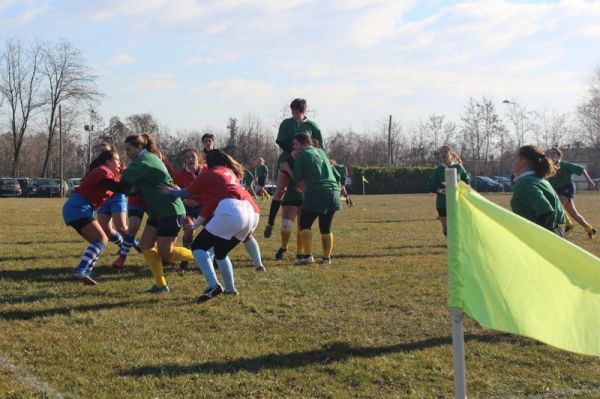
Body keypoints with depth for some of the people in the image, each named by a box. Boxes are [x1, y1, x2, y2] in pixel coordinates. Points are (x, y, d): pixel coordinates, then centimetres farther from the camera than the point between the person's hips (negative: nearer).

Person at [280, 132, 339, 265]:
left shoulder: (301, 155, 1)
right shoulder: (321, 152, 21)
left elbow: (298, 178, 2)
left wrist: (287, 169, 19)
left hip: (316, 193, -6)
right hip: (333, 190, 6)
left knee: (305, 224, 3)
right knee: (326, 227, 13)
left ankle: (308, 256, -7)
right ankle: (326, 257, 13)